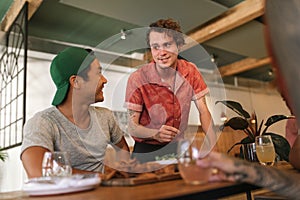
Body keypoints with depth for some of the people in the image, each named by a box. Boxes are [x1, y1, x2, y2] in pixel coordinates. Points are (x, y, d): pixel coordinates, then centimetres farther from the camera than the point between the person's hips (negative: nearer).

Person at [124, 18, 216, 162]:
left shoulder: (191, 71, -6)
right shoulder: (137, 79, -18)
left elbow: (203, 112, -2)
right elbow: (132, 127, -14)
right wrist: (156, 134, -34)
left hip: (178, 145, 4)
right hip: (147, 149, -3)